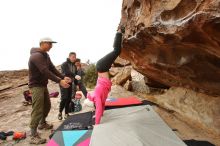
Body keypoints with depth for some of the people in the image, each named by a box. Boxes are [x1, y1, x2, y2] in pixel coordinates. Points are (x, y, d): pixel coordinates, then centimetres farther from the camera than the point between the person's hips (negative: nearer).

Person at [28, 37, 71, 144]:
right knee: (37, 110, -11)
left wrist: (63, 77, -4)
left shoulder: (45, 55, 10)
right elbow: (45, 71, -31)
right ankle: (33, 136, -4)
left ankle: (42, 123, 40)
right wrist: (59, 81, -34)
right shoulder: (36, 56, -22)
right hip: (36, 86, -9)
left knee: (47, 105, 19)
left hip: (43, 85, 10)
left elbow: (52, 68, 7)